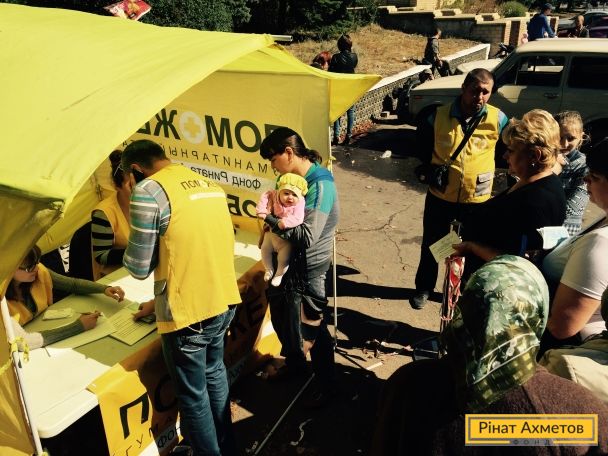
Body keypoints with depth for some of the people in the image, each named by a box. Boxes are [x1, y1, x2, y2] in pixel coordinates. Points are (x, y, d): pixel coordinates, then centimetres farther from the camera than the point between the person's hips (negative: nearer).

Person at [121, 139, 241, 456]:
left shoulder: (148, 190, -14)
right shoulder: (210, 185, 9)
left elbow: (139, 267, -10)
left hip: (188, 312, -8)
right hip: (224, 301, 8)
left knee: (192, 396, 13)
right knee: (214, 375, 27)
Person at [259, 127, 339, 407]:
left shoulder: (320, 185, -23)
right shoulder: (294, 178, 3)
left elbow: (307, 236, -29)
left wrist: (270, 217, -25)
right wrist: (272, 223, -3)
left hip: (308, 270, -9)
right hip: (287, 262, 9)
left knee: (310, 330, 5)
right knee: (280, 317, 25)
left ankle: (326, 386, 27)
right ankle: (294, 361, 52)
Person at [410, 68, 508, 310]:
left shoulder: (497, 119, -9)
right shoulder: (439, 115, -10)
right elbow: (421, 140, 11)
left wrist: (487, 170, 8)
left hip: (477, 198, 0)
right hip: (440, 195, 0)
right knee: (431, 244, 14)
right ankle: (424, 288, 34)